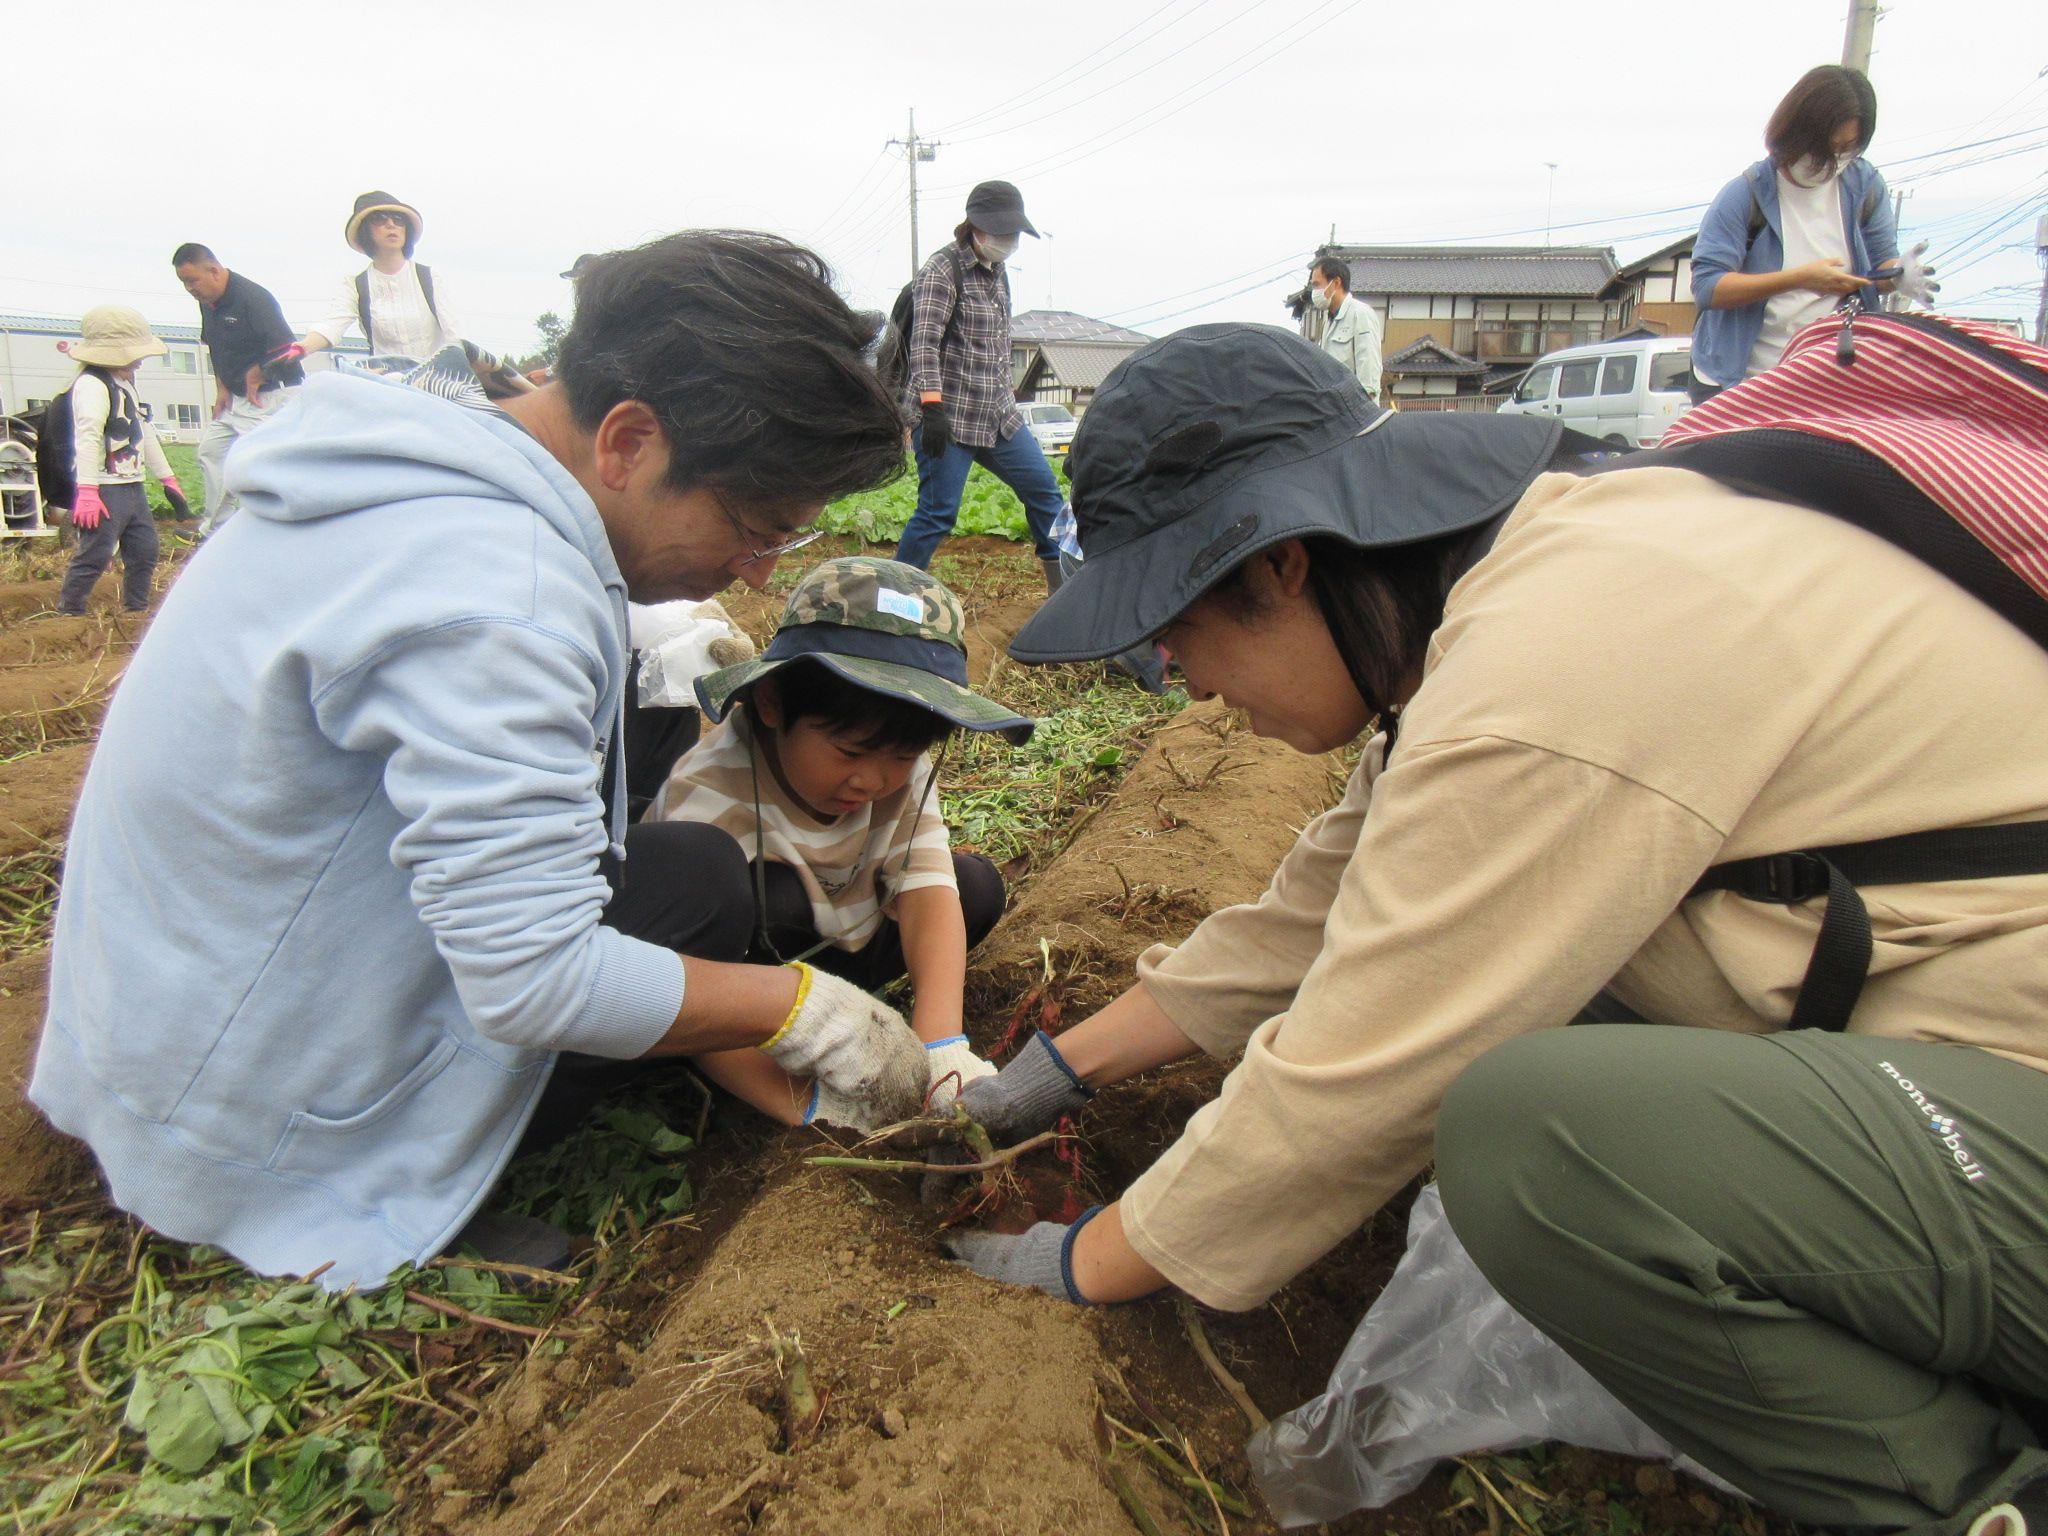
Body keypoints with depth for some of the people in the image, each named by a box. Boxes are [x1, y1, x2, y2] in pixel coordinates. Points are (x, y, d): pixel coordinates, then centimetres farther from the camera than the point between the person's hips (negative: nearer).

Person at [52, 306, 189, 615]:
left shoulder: (126, 384, 19)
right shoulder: (92, 385, -14)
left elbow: (145, 433, 26)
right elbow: (87, 437, -23)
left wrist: (167, 477, 28)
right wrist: (87, 490, -31)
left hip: (132, 487, 10)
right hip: (105, 491, -10)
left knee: (144, 551, 13)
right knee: (94, 556, -10)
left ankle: (135, 612, 24)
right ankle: (67, 614, -2)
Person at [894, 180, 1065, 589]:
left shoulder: (997, 272, 15)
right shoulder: (942, 271, -10)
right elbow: (923, 343, -20)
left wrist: (1009, 390, 26)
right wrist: (932, 407, -29)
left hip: (998, 417, 8)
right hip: (948, 417, -8)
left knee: (1043, 486, 10)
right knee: (938, 512, -9)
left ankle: (1064, 584, 22)